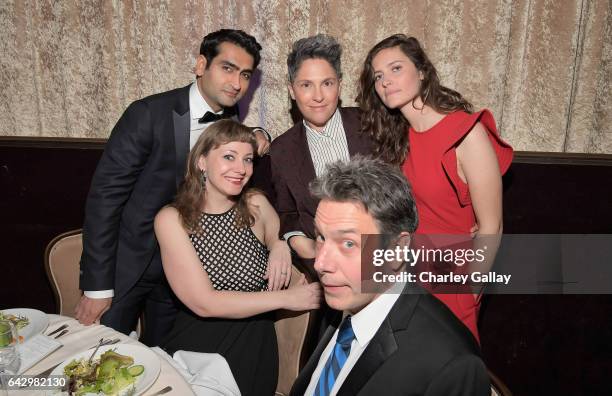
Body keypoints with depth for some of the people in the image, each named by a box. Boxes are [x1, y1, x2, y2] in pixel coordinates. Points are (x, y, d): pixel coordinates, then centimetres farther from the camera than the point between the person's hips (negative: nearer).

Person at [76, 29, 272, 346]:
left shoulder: (231, 121, -1)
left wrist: (256, 139, -7)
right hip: (126, 263, -4)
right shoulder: (149, 114, -18)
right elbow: (105, 195, -17)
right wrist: (97, 285, -17)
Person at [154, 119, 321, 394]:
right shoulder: (172, 219, -14)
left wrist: (282, 244, -13)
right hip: (196, 347, -1)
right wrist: (286, 298, -18)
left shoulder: (257, 205, -7)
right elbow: (203, 303, -18)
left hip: (255, 349, 2)